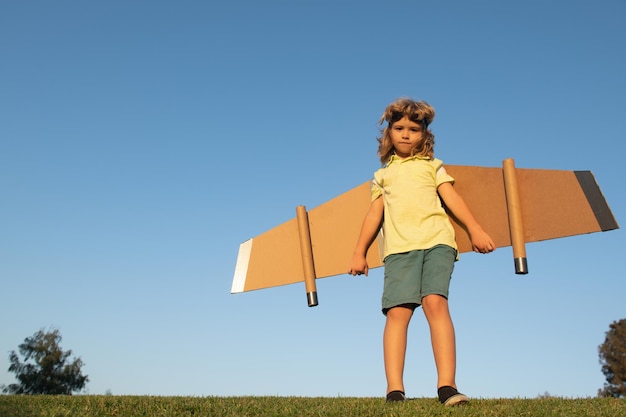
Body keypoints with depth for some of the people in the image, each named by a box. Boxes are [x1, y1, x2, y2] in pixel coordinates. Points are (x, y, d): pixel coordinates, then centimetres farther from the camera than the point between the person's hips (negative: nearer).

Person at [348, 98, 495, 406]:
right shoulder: (383, 175, 27)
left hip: (436, 241, -1)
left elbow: (452, 197, 13)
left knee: (435, 302, -21)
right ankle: (394, 390, -19)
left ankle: (446, 386, -24)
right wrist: (359, 252, 13)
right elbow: (374, 213, 21)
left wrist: (475, 229, 0)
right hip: (399, 248, 1)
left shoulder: (431, 166, 24)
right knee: (397, 311, -14)